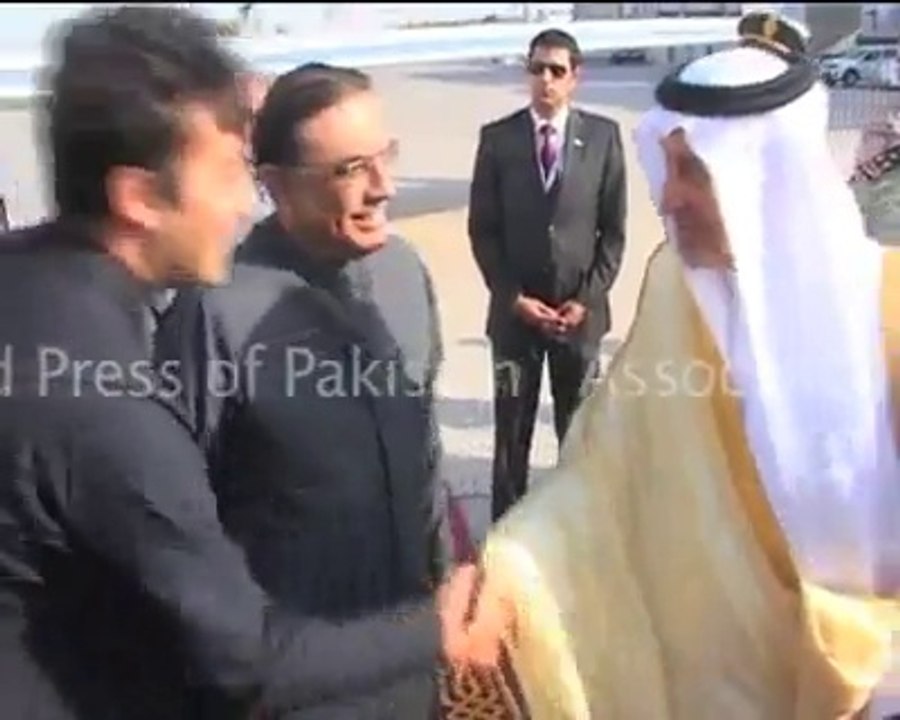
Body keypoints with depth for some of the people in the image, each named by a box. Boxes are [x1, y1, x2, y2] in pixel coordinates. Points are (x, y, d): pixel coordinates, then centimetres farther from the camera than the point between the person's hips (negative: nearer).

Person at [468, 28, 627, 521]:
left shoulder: (603, 136, 0)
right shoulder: (498, 137, -1)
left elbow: (614, 229, 2)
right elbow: (482, 229, 0)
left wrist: (587, 298, -7)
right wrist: (514, 297, -9)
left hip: (580, 308, 0)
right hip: (515, 309, 0)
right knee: (511, 429, 6)